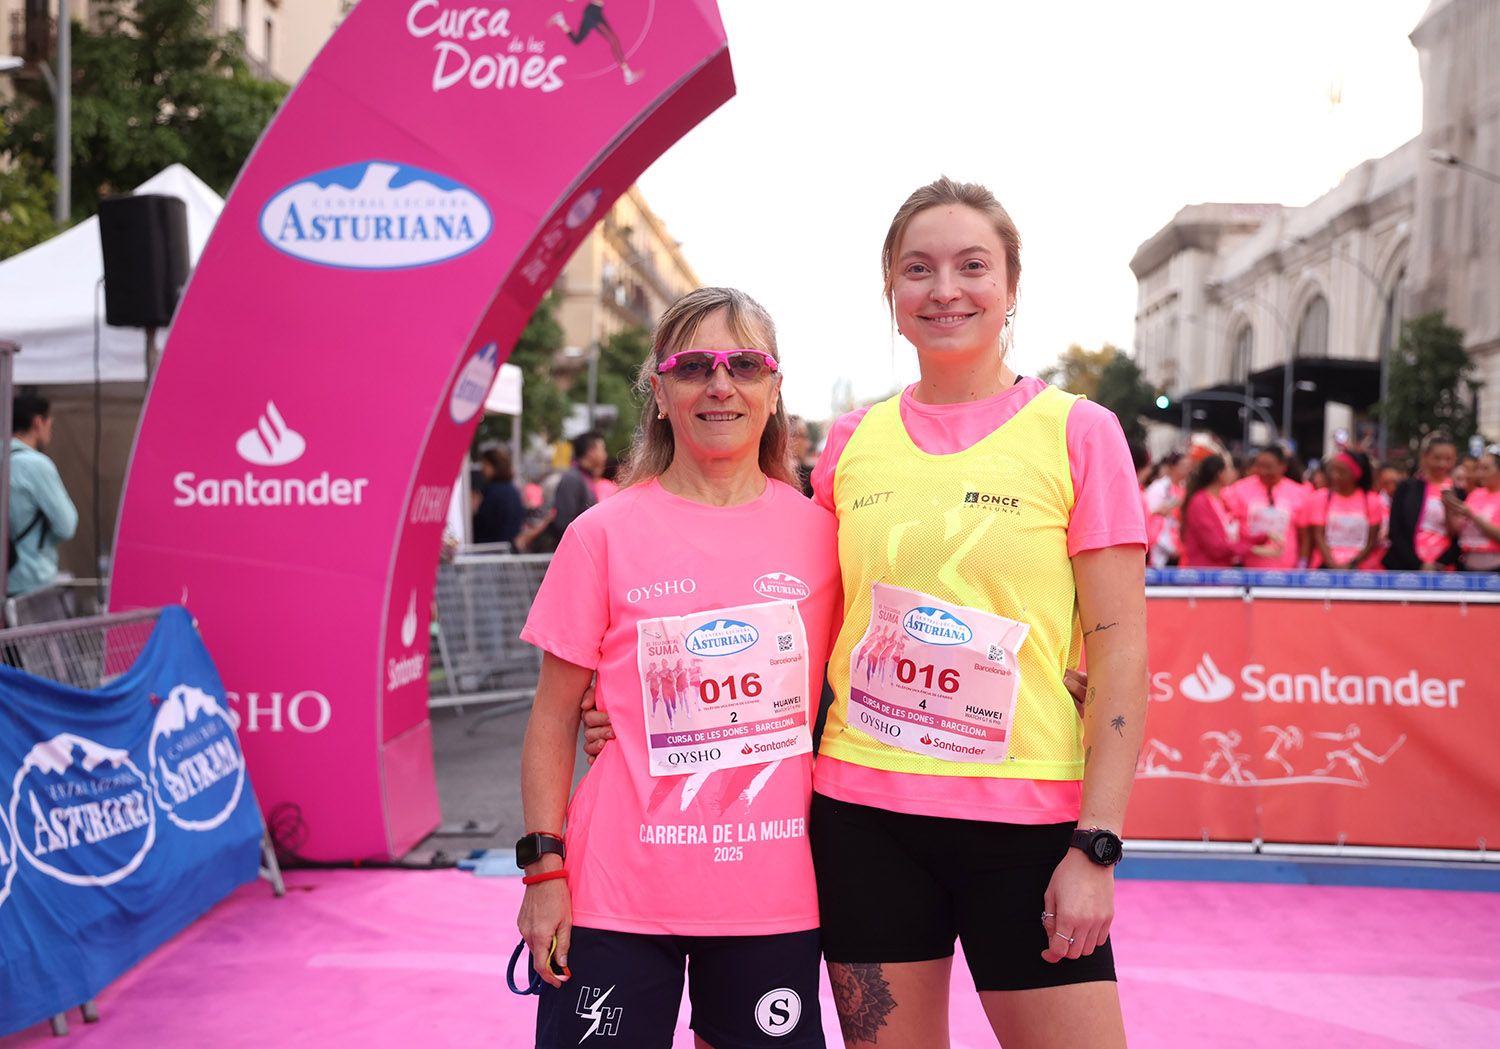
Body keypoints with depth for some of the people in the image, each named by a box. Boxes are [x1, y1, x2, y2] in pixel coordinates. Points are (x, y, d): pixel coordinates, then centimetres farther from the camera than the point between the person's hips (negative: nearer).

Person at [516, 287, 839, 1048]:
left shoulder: (817, 532, 3)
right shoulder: (603, 535, -2)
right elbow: (553, 719, 1)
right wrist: (544, 871, -4)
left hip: (772, 893, 2)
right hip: (618, 896, -2)